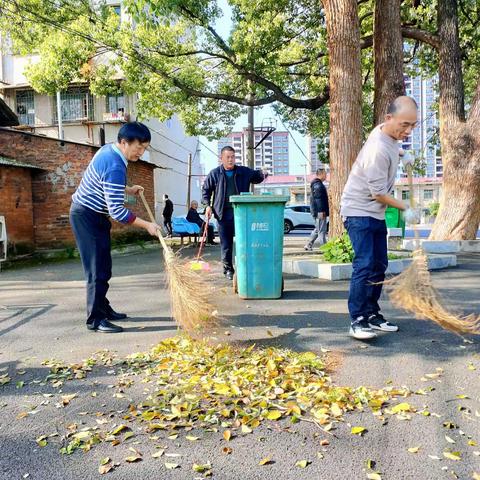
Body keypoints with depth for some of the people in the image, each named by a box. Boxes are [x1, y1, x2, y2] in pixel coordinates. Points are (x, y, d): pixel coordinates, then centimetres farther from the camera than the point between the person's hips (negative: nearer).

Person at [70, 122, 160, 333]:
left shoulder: (108, 149, 3)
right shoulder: (116, 168, -27)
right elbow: (117, 211, -28)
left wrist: (128, 190, 18)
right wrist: (147, 225, -22)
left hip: (91, 214, 10)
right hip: (87, 216, -10)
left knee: (103, 266, 14)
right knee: (97, 268, -8)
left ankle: (103, 308, 25)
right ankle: (95, 319, -1)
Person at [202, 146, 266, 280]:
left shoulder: (244, 172, 7)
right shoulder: (214, 174, 6)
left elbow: (256, 177, 18)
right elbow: (206, 190, 13)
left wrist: (263, 174, -6)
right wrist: (207, 205, 0)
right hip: (223, 213, 0)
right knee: (226, 243, 5)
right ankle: (228, 269, 18)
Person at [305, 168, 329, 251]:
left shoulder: (317, 184, 21)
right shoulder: (318, 185, -14)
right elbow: (318, 199, -21)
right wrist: (321, 211, -24)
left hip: (318, 212, 11)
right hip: (320, 212, -11)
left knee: (317, 229, 16)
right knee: (322, 230, -6)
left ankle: (308, 245, 17)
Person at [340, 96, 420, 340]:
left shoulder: (387, 132, 1)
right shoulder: (379, 150, -26)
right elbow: (379, 193, -20)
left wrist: (402, 155, 12)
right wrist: (406, 209, -8)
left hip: (376, 212, 10)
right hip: (359, 211, -10)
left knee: (379, 265, 10)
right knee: (364, 265, -16)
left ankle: (372, 314, 19)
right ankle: (357, 320, -9)